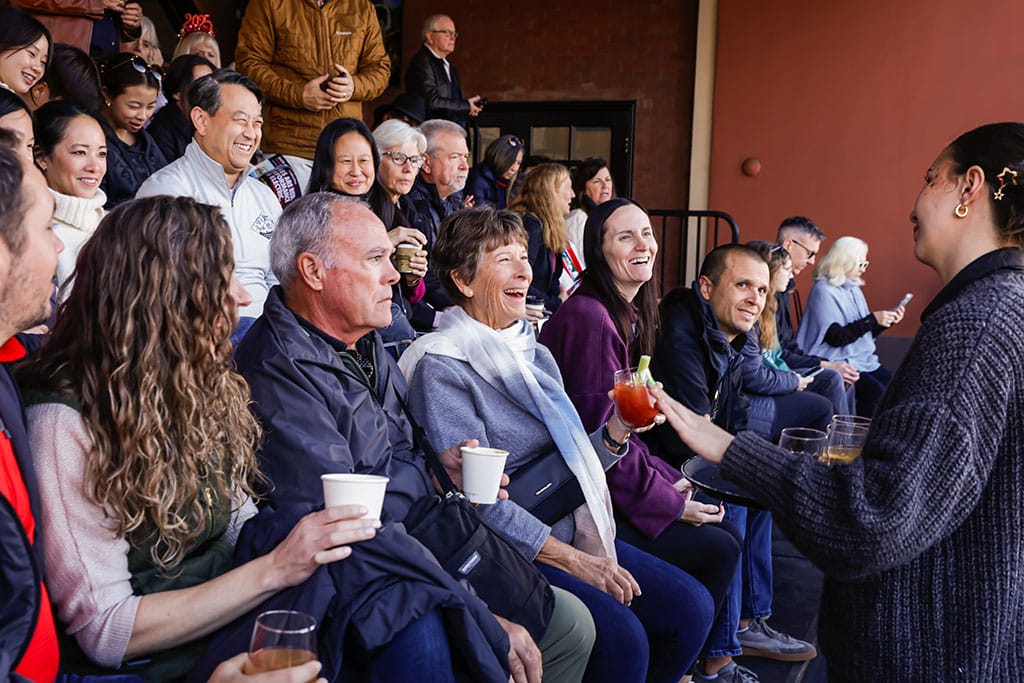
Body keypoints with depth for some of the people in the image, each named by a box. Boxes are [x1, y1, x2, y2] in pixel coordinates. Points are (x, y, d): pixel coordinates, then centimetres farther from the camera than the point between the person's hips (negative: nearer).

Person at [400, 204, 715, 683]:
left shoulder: (536, 355, 15)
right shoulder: (441, 366, -11)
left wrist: (617, 430, -5)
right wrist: (575, 560, -17)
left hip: (573, 532, 8)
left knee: (691, 607, -7)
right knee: (621, 637, -25)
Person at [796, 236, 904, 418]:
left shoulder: (854, 289, 16)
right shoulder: (824, 291, -9)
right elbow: (836, 337, -18)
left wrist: (887, 320, 4)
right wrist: (873, 319, -18)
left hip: (864, 360, 8)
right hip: (839, 362, -8)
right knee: (875, 391, -28)